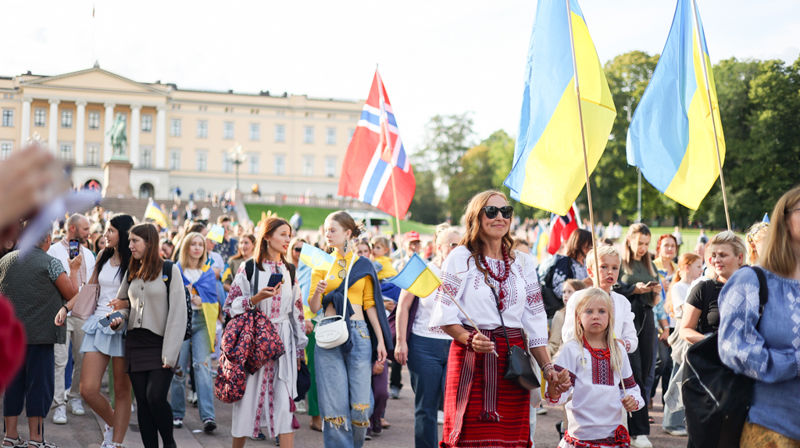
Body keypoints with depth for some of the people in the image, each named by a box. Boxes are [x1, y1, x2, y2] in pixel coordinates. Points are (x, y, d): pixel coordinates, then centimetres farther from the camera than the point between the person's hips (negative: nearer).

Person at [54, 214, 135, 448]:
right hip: (99, 324, 5)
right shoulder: (103, 256, 13)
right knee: (88, 390, -2)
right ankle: (112, 423, 25)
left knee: (122, 391, 2)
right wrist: (66, 307, 14)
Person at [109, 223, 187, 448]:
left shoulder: (169, 270, -3)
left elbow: (178, 313, -8)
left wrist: (170, 353, -14)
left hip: (159, 344, -6)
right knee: (142, 402, 4)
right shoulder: (131, 273, 14)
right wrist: (118, 319, -1)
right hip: (135, 344, 6)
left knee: (155, 397, -16)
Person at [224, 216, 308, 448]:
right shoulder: (249, 268, 0)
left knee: (285, 399, -5)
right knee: (249, 396, 1)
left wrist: (300, 347, 12)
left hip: (283, 341, 3)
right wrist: (256, 299, -17)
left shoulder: (289, 270, 12)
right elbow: (230, 306, -1)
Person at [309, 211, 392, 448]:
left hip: (359, 334, 0)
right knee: (334, 402, -2)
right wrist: (317, 292, -17)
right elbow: (314, 307, 5)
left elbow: (370, 304, 9)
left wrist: (381, 340, 4)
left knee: (360, 402, -2)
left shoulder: (363, 265, 8)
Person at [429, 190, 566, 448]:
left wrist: (547, 367, 6)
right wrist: (470, 339, -20)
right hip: (471, 359, -4)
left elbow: (534, 323, 14)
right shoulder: (460, 258, 2)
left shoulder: (522, 262, 15)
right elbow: (445, 316, -3)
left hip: (514, 358, 4)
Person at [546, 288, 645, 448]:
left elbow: (629, 385, 21)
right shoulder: (572, 349, -2)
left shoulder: (618, 350, 12)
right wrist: (554, 389, -30)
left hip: (613, 431, 4)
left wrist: (633, 400, 0)